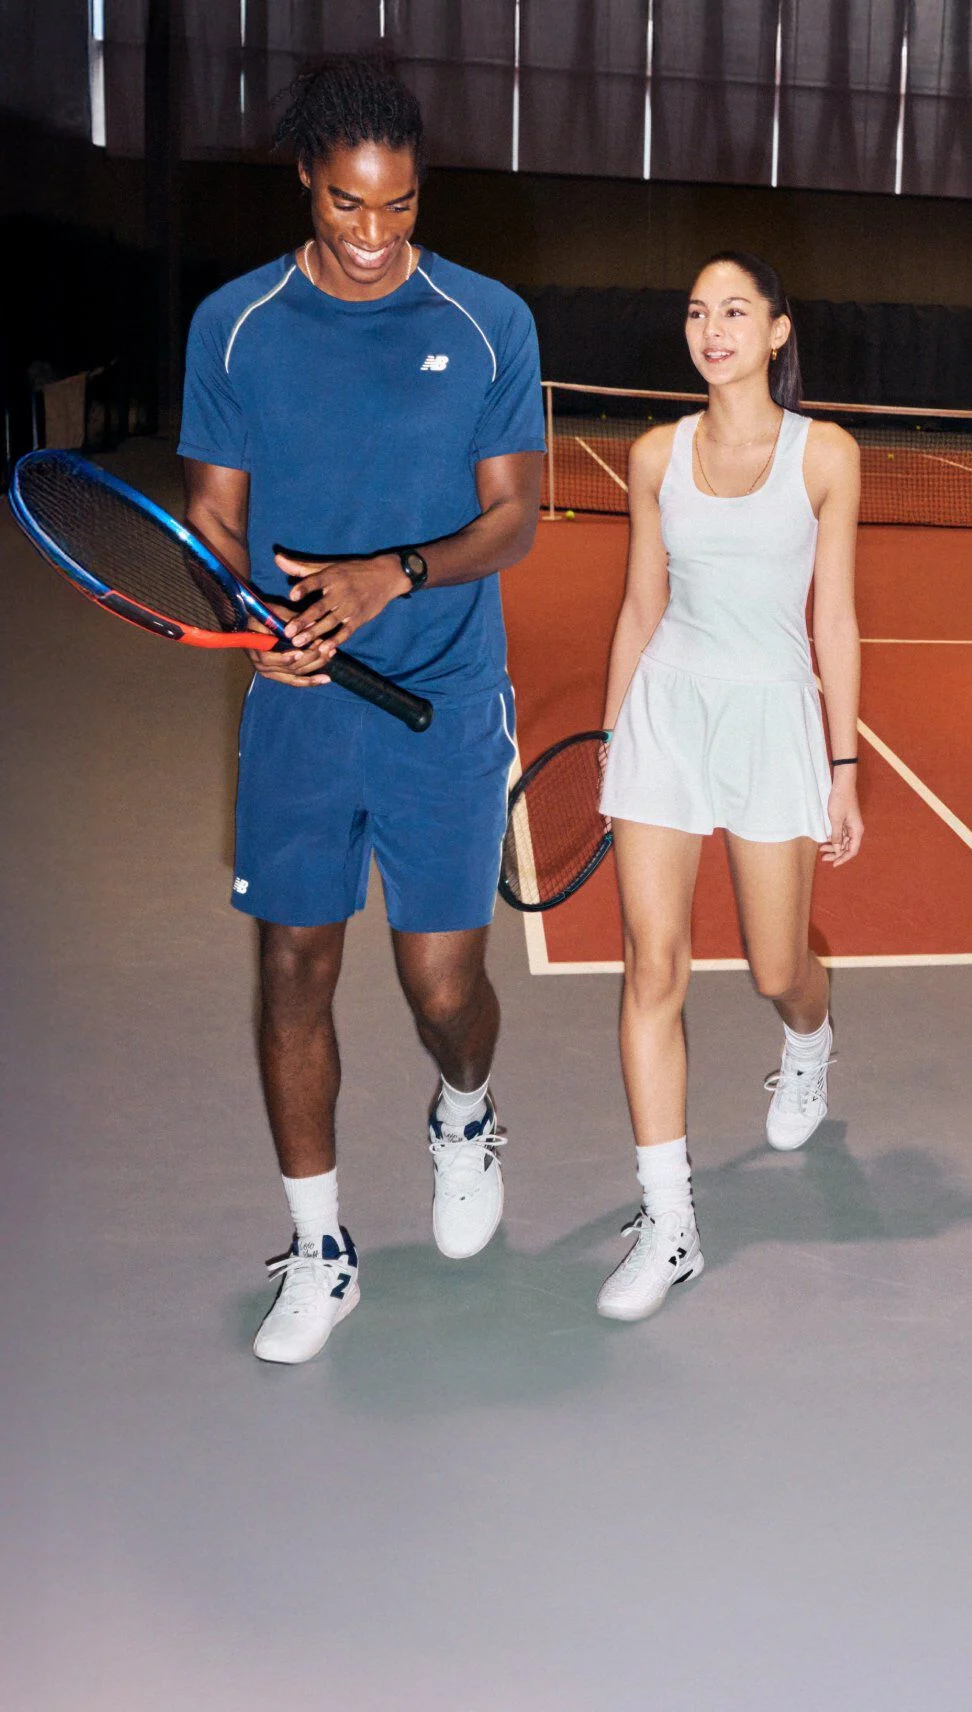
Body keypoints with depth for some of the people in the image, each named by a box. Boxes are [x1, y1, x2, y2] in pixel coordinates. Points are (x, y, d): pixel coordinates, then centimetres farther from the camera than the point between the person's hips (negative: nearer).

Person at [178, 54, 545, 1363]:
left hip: (448, 709, -1)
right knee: (296, 970, 5)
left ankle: (464, 1120, 39)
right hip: (297, 710, 2)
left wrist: (391, 576, -20)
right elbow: (212, 513, 6)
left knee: (444, 982, 1)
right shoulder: (234, 325, 3)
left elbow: (513, 518, -2)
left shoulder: (489, 324, -1)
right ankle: (319, 1251, 22)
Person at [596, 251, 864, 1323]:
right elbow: (641, 607, 11)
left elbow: (834, 618, 1)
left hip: (773, 719, -1)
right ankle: (667, 1223, 1)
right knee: (653, 963, -6)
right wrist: (612, 744, 13)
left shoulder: (825, 454, -1)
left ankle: (808, 1047, 47)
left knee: (777, 971, 6)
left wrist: (845, 768, 1)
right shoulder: (658, 455, 4)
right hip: (665, 710, 2)